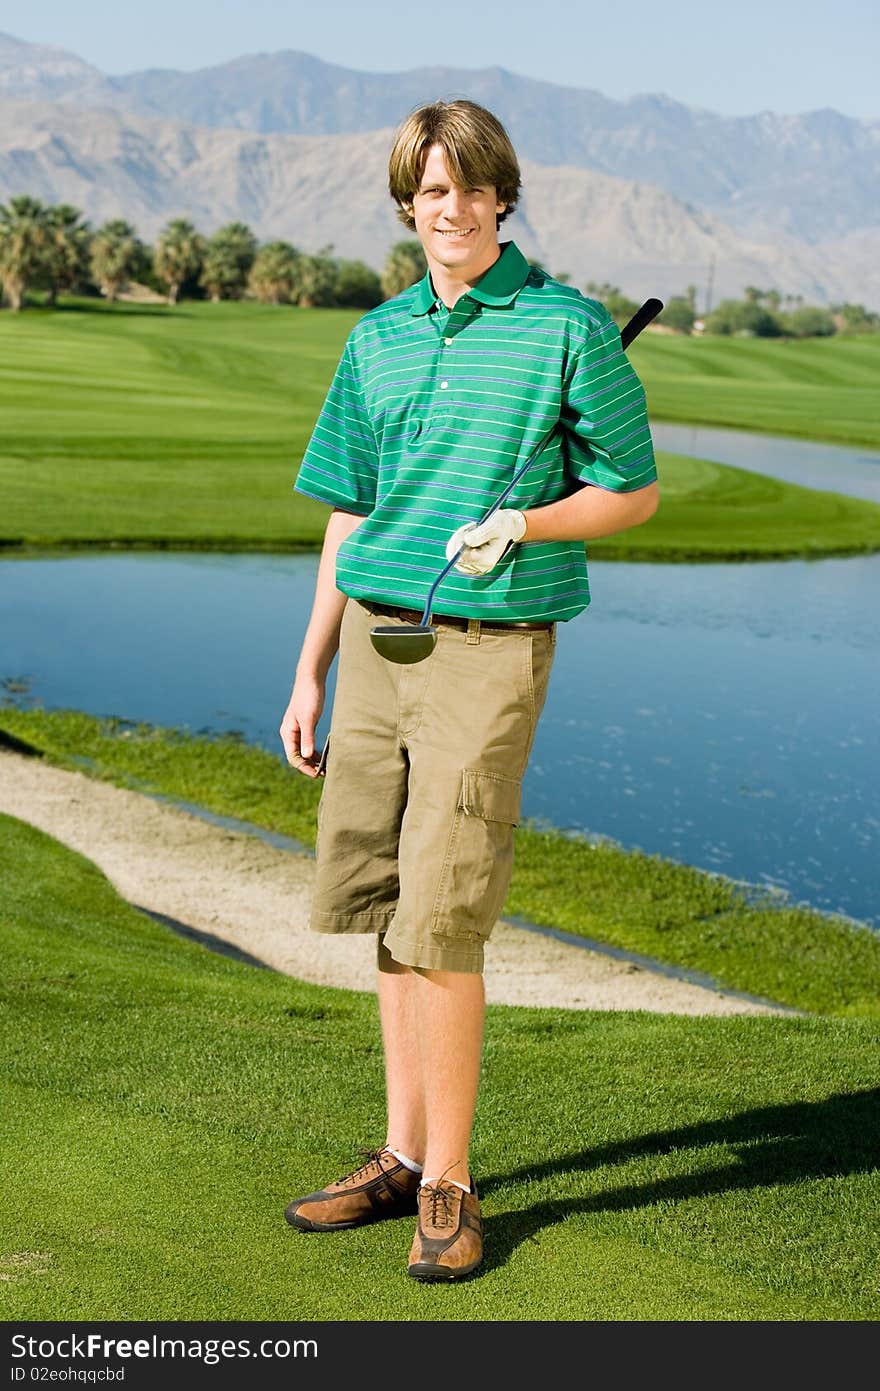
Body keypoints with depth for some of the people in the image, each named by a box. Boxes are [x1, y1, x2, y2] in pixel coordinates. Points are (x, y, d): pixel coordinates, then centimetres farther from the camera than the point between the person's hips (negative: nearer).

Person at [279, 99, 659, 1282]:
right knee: (385, 911, 10)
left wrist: (520, 525, -16)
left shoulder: (570, 327, -4)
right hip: (376, 640, 6)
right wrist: (309, 672, 14)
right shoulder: (378, 338, 12)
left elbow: (634, 492, 1)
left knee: (439, 927, -8)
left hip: (488, 649, -6)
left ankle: (447, 1185, 7)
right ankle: (404, 1154, 23)